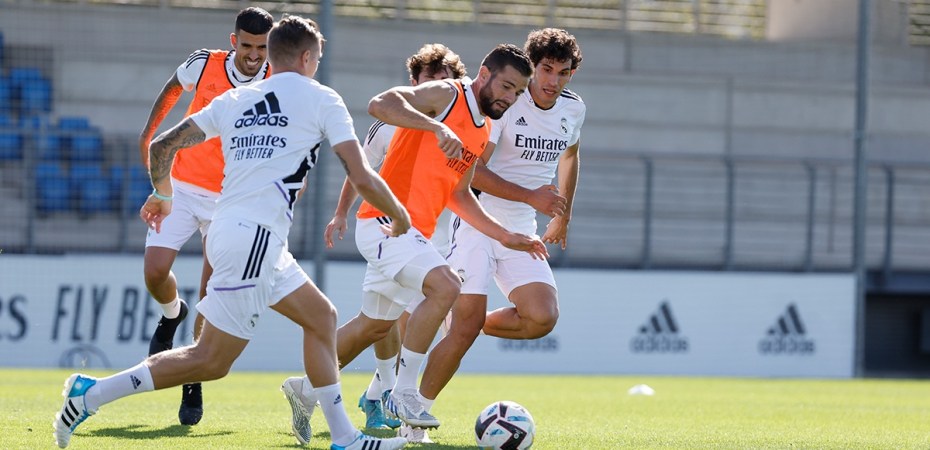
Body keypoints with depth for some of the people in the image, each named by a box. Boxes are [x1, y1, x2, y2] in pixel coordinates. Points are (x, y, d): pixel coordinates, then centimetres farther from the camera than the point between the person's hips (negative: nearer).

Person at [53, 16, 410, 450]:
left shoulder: (234, 100, 16)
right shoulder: (320, 99, 0)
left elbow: (162, 145, 17)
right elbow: (362, 178, -4)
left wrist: (161, 193, 36)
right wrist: (400, 218, 14)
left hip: (228, 231, 8)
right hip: (253, 238, -8)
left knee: (321, 316, 19)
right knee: (211, 361, -5)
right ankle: (91, 393, -8)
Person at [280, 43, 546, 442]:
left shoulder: (483, 131, 16)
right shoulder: (446, 95, -10)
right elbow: (380, 104, -27)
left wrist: (504, 236, 20)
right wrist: (438, 127, -37)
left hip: (413, 232, 10)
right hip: (387, 220, -10)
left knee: (375, 325, 18)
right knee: (444, 287, -27)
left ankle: (308, 388, 34)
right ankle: (403, 394, -21)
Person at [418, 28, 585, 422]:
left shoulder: (573, 109, 6)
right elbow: (472, 170, -17)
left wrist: (563, 217, 31)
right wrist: (531, 196, -22)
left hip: (521, 231, 5)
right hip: (478, 222, -5)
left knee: (542, 318, -17)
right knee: (466, 327, -14)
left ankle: (473, 325, 11)